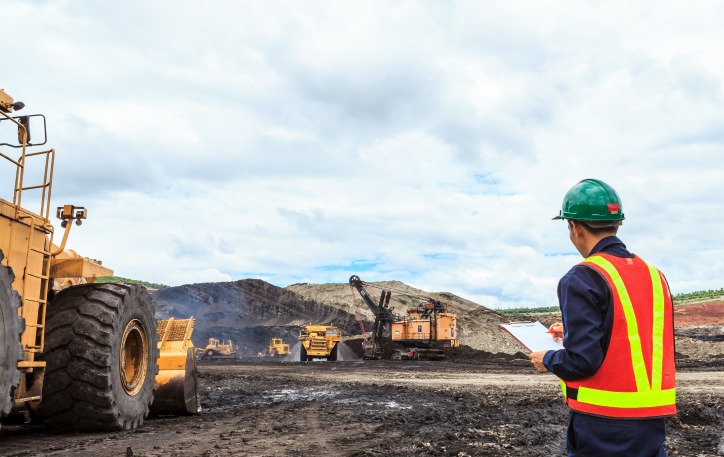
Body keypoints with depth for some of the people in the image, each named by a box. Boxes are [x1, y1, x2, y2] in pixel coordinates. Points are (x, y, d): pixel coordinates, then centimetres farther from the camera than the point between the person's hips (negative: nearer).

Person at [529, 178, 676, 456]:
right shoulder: (654, 275, 7)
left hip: (603, 424, -6)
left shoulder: (582, 279, -15)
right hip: (653, 422, 6)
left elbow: (582, 361, -20)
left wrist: (547, 360, 1)